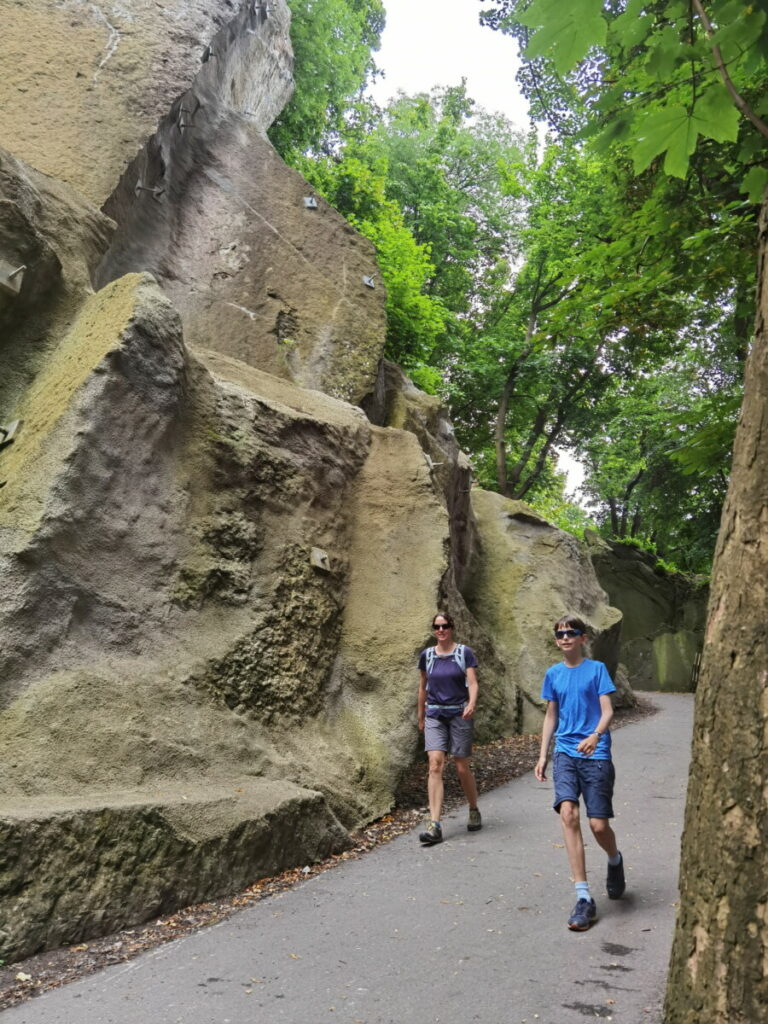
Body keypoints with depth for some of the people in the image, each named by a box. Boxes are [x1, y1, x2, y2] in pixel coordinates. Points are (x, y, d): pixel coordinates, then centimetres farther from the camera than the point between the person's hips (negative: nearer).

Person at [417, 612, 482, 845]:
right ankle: (435, 825, -13)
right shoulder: (426, 655, 6)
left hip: (459, 714, -2)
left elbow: (472, 683, -9)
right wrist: (420, 716, 19)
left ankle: (474, 811, 31)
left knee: (462, 767, 5)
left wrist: (472, 703, -28)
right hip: (434, 715, 2)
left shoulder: (465, 653, -2)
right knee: (435, 764, -12)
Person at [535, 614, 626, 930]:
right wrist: (542, 756, 12)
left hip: (596, 754, -3)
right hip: (565, 753, 3)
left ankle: (615, 861, 36)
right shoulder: (553, 674, 9)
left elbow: (608, 711, -6)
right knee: (568, 814, -16)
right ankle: (584, 898, -9)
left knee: (598, 824, -1)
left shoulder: (597, 669, -1)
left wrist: (595, 735, -26)